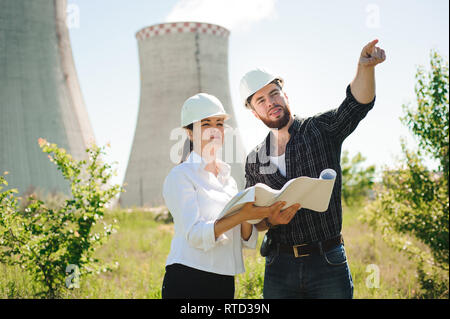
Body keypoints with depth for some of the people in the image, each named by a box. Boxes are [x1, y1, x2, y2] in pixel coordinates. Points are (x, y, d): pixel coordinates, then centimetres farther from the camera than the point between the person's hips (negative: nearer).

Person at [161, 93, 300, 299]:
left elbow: (247, 241, 8)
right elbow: (194, 234, -18)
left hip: (225, 282, 6)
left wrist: (247, 220, -13)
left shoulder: (228, 179, 14)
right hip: (188, 281, -6)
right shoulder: (181, 175, -4)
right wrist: (240, 216, -28)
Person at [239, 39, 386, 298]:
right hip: (279, 267, 3)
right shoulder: (255, 161, 11)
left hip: (328, 263, -2)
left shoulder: (321, 130, 3)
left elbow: (357, 105, -16)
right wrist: (270, 220, -10)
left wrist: (365, 67, -35)